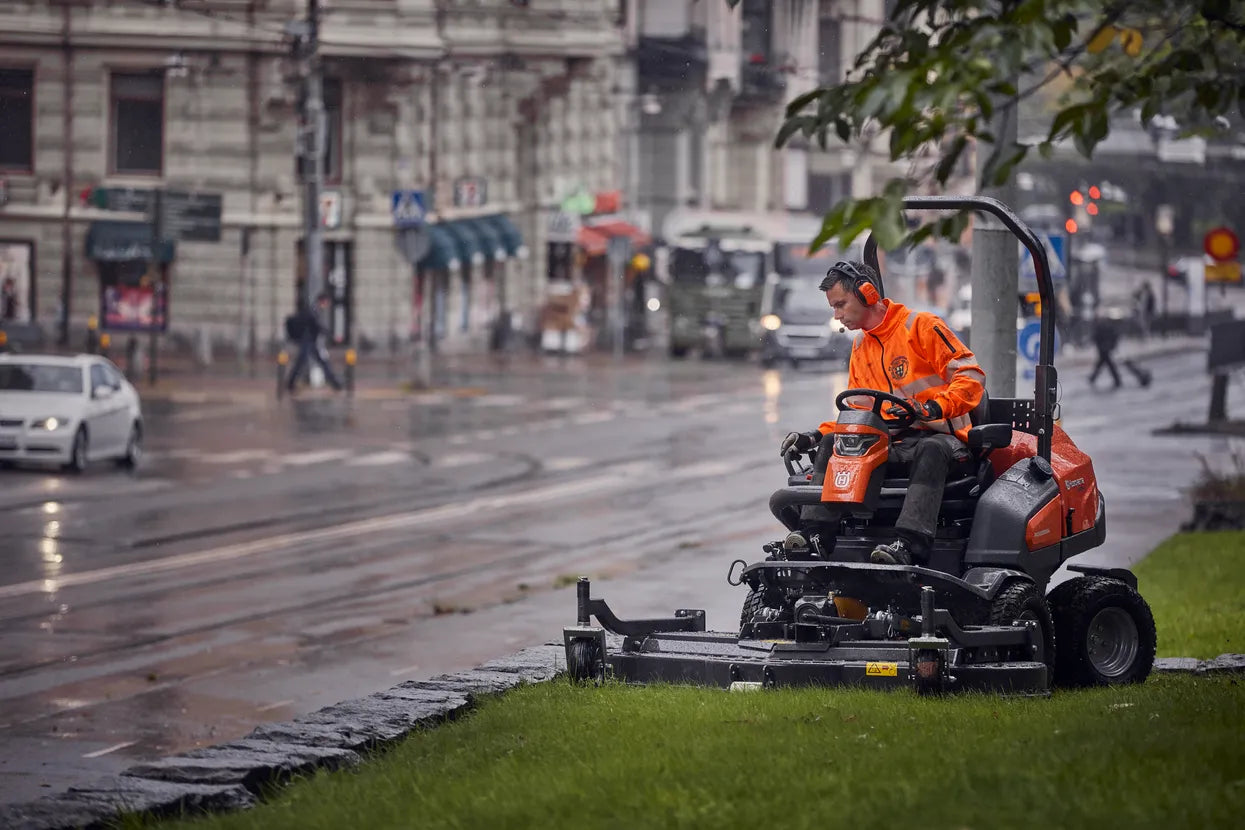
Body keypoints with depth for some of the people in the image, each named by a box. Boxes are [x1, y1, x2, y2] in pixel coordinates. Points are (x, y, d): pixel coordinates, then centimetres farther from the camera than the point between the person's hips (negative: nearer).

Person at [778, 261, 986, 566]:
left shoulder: (922, 326, -2)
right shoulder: (860, 348, 21)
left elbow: (971, 376, -9)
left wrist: (935, 407, -26)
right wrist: (816, 436, 6)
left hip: (942, 437, -7)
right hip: (892, 445, 7)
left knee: (930, 452, -40)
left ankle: (908, 546, -59)